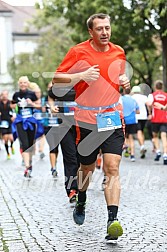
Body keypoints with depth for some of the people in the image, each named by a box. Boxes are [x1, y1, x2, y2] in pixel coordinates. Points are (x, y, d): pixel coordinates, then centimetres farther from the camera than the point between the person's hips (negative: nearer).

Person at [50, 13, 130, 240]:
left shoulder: (119, 52, 8)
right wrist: (82, 75, -19)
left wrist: (125, 81, 3)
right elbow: (56, 80, -5)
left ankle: (113, 220, -19)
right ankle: (81, 204, 42)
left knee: (112, 168, -12)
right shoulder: (78, 52, -4)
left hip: (113, 117, 2)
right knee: (87, 167, 13)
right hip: (87, 119, -2)